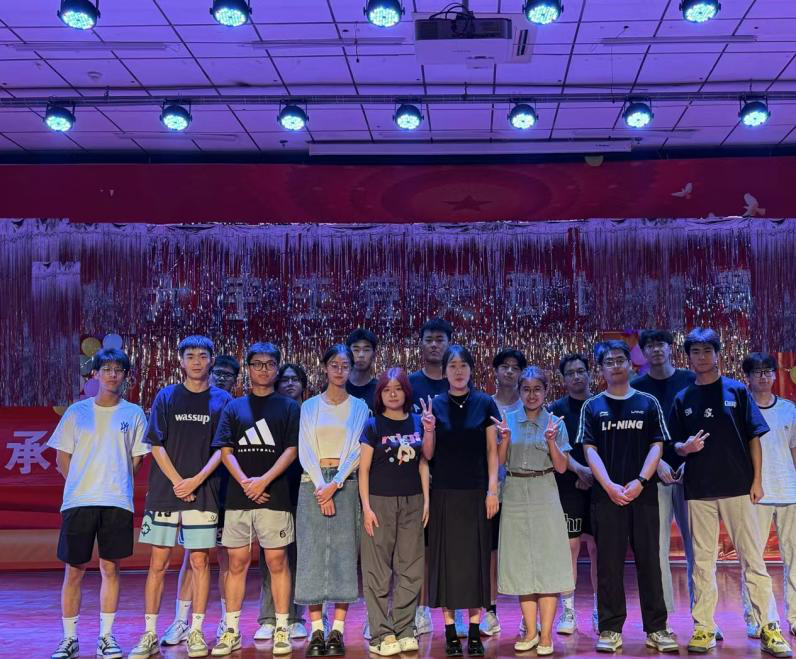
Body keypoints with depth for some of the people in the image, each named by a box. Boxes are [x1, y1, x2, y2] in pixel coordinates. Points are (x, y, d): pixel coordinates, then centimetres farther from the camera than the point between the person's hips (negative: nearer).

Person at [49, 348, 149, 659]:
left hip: (117, 502, 0)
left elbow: (137, 459, 11)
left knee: (110, 568, 4)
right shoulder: (77, 411, 7)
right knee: (74, 570, 3)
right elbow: (62, 459, 9)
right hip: (78, 502, 0)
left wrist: (115, 485, 4)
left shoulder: (134, 414, 7)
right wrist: (83, 486, 4)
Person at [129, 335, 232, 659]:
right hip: (164, 491, 1)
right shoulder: (166, 396, 6)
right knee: (158, 563, 3)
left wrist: (197, 480, -12)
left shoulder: (222, 400, 5)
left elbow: (223, 448, 1)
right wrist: (177, 482, -9)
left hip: (204, 494, 0)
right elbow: (156, 445, 2)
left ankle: (196, 632, 11)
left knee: (200, 562, 2)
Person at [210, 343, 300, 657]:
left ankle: (282, 630, 7)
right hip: (238, 497, 2)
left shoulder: (289, 406, 7)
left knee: (277, 562, 0)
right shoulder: (234, 407, 12)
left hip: (275, 496, -2)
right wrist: (245, 481, -10)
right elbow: (226, 450, 5)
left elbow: (291, 449, -1)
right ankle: (231, 631, 12)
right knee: (237, 563, 5)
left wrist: (264, 480, -13)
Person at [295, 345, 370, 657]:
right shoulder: (310, 406, 8)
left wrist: (335, 485, -12)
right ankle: (316, 631, 3)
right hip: (313, 483, 0)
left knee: (344, 553, -2)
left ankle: (337, 631, 3)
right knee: (312, 553, -2)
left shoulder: (359, 407, 8)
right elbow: (305, 450, 1)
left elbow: (357, 450, -1)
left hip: (346, 484, 0)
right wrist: (321, 487, -11)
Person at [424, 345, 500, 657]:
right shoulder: (435, 405, 3)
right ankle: (450, 632, 10)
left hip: (475, 492, 0)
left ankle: (475, 631, 11)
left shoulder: (485, 403, 2)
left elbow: (492, 450, 2)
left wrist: (492, 490, -5)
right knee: (446, 557, 2)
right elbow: (428, 454, 2)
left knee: (476, 557, 3)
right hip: (444, 493, 0)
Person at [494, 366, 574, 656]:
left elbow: (561, 467, 0)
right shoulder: (508, 420, 4)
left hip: (544, 496, -1)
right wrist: (505, 438, -13)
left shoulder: (555, 422, 3)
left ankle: (546, 635, 3)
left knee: (547, 563, -4)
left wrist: (551, 441, -15)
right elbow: (499, 462, 3)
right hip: (514, 495, 2)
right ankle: (530, 632, 17)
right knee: (520, 563, 6)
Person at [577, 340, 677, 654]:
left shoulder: (648, 403, 8)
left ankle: (656, 628, 11)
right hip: (607, 495, 0)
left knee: (649, 561, 3)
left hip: (643, 493, 0)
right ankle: (611, 629, 9)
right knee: (609, 564, 2)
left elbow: (657, 446, 2)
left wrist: (640, 481, -11)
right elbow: (590, 450, 1)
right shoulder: (592, 406, 7)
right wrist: (610, 486, -11)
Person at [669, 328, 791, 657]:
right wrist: (685, 447, -12)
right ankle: (704, 628, 12)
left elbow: (754, 437, 3)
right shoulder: (682, 399, 9)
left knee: (752, 559, -1)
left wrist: (757, 479, -3)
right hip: (698, 491, 2)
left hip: (738, 488, -2)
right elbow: (674, 443, 11)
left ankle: (769, 628, 5)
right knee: (703, 562, 6)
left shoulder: (737, 391, 4)